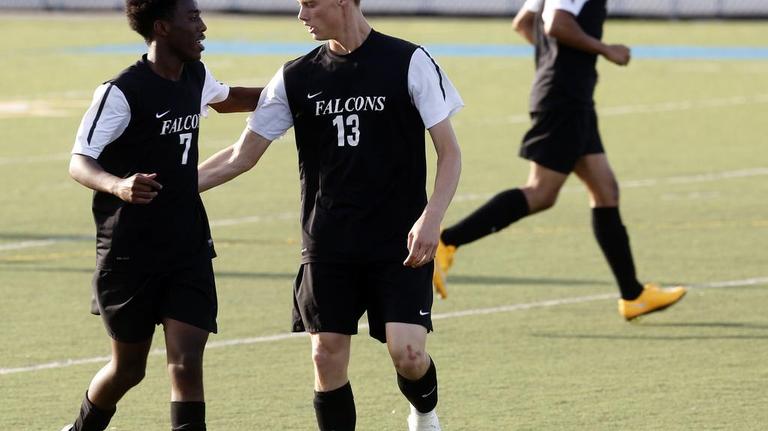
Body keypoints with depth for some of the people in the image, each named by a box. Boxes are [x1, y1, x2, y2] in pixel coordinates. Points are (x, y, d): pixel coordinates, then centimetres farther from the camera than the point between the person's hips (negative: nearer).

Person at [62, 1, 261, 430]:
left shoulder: (195, 77, 6)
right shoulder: (122, 92, -16)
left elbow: (227, 99, 30)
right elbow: (80, 162, -19)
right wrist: (118, 186, -39)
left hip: (188, 249, 5)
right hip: (130, 253, -5)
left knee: (187, 364, -9)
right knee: (128, 368, 9)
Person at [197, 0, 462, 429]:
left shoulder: (410, 63, -5)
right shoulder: (296, 77, 5)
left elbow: (449, 151, -3)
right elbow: (242, 156, 10)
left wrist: (431, 218, -17)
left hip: (399, 244, -3)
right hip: (327, 246, 3)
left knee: (408, 352, -12)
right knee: (328, 356, -3)